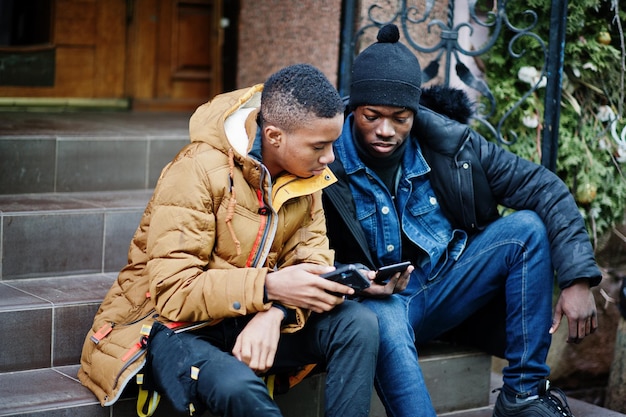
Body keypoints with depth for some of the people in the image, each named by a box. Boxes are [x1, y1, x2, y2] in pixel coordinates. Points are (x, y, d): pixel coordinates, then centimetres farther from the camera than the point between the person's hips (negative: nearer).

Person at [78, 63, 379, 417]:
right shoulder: (198, 171, -21)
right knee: (237, 386, -38)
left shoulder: (307, 172, -1)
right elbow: (173, 291, -23)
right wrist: (268, 287, -33)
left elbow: (312, 257, -5)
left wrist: (275, 311, -27)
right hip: (174, 325, -6)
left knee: (359, 324, -17)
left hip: (256, 319, 6)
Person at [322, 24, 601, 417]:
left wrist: (578, 280, -16)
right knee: (385, 323, -39)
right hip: (375, 300, -4)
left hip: (443, 289, 4)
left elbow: (546, 190, -6)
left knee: (526, 227, -16)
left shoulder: (451, 144, -8)